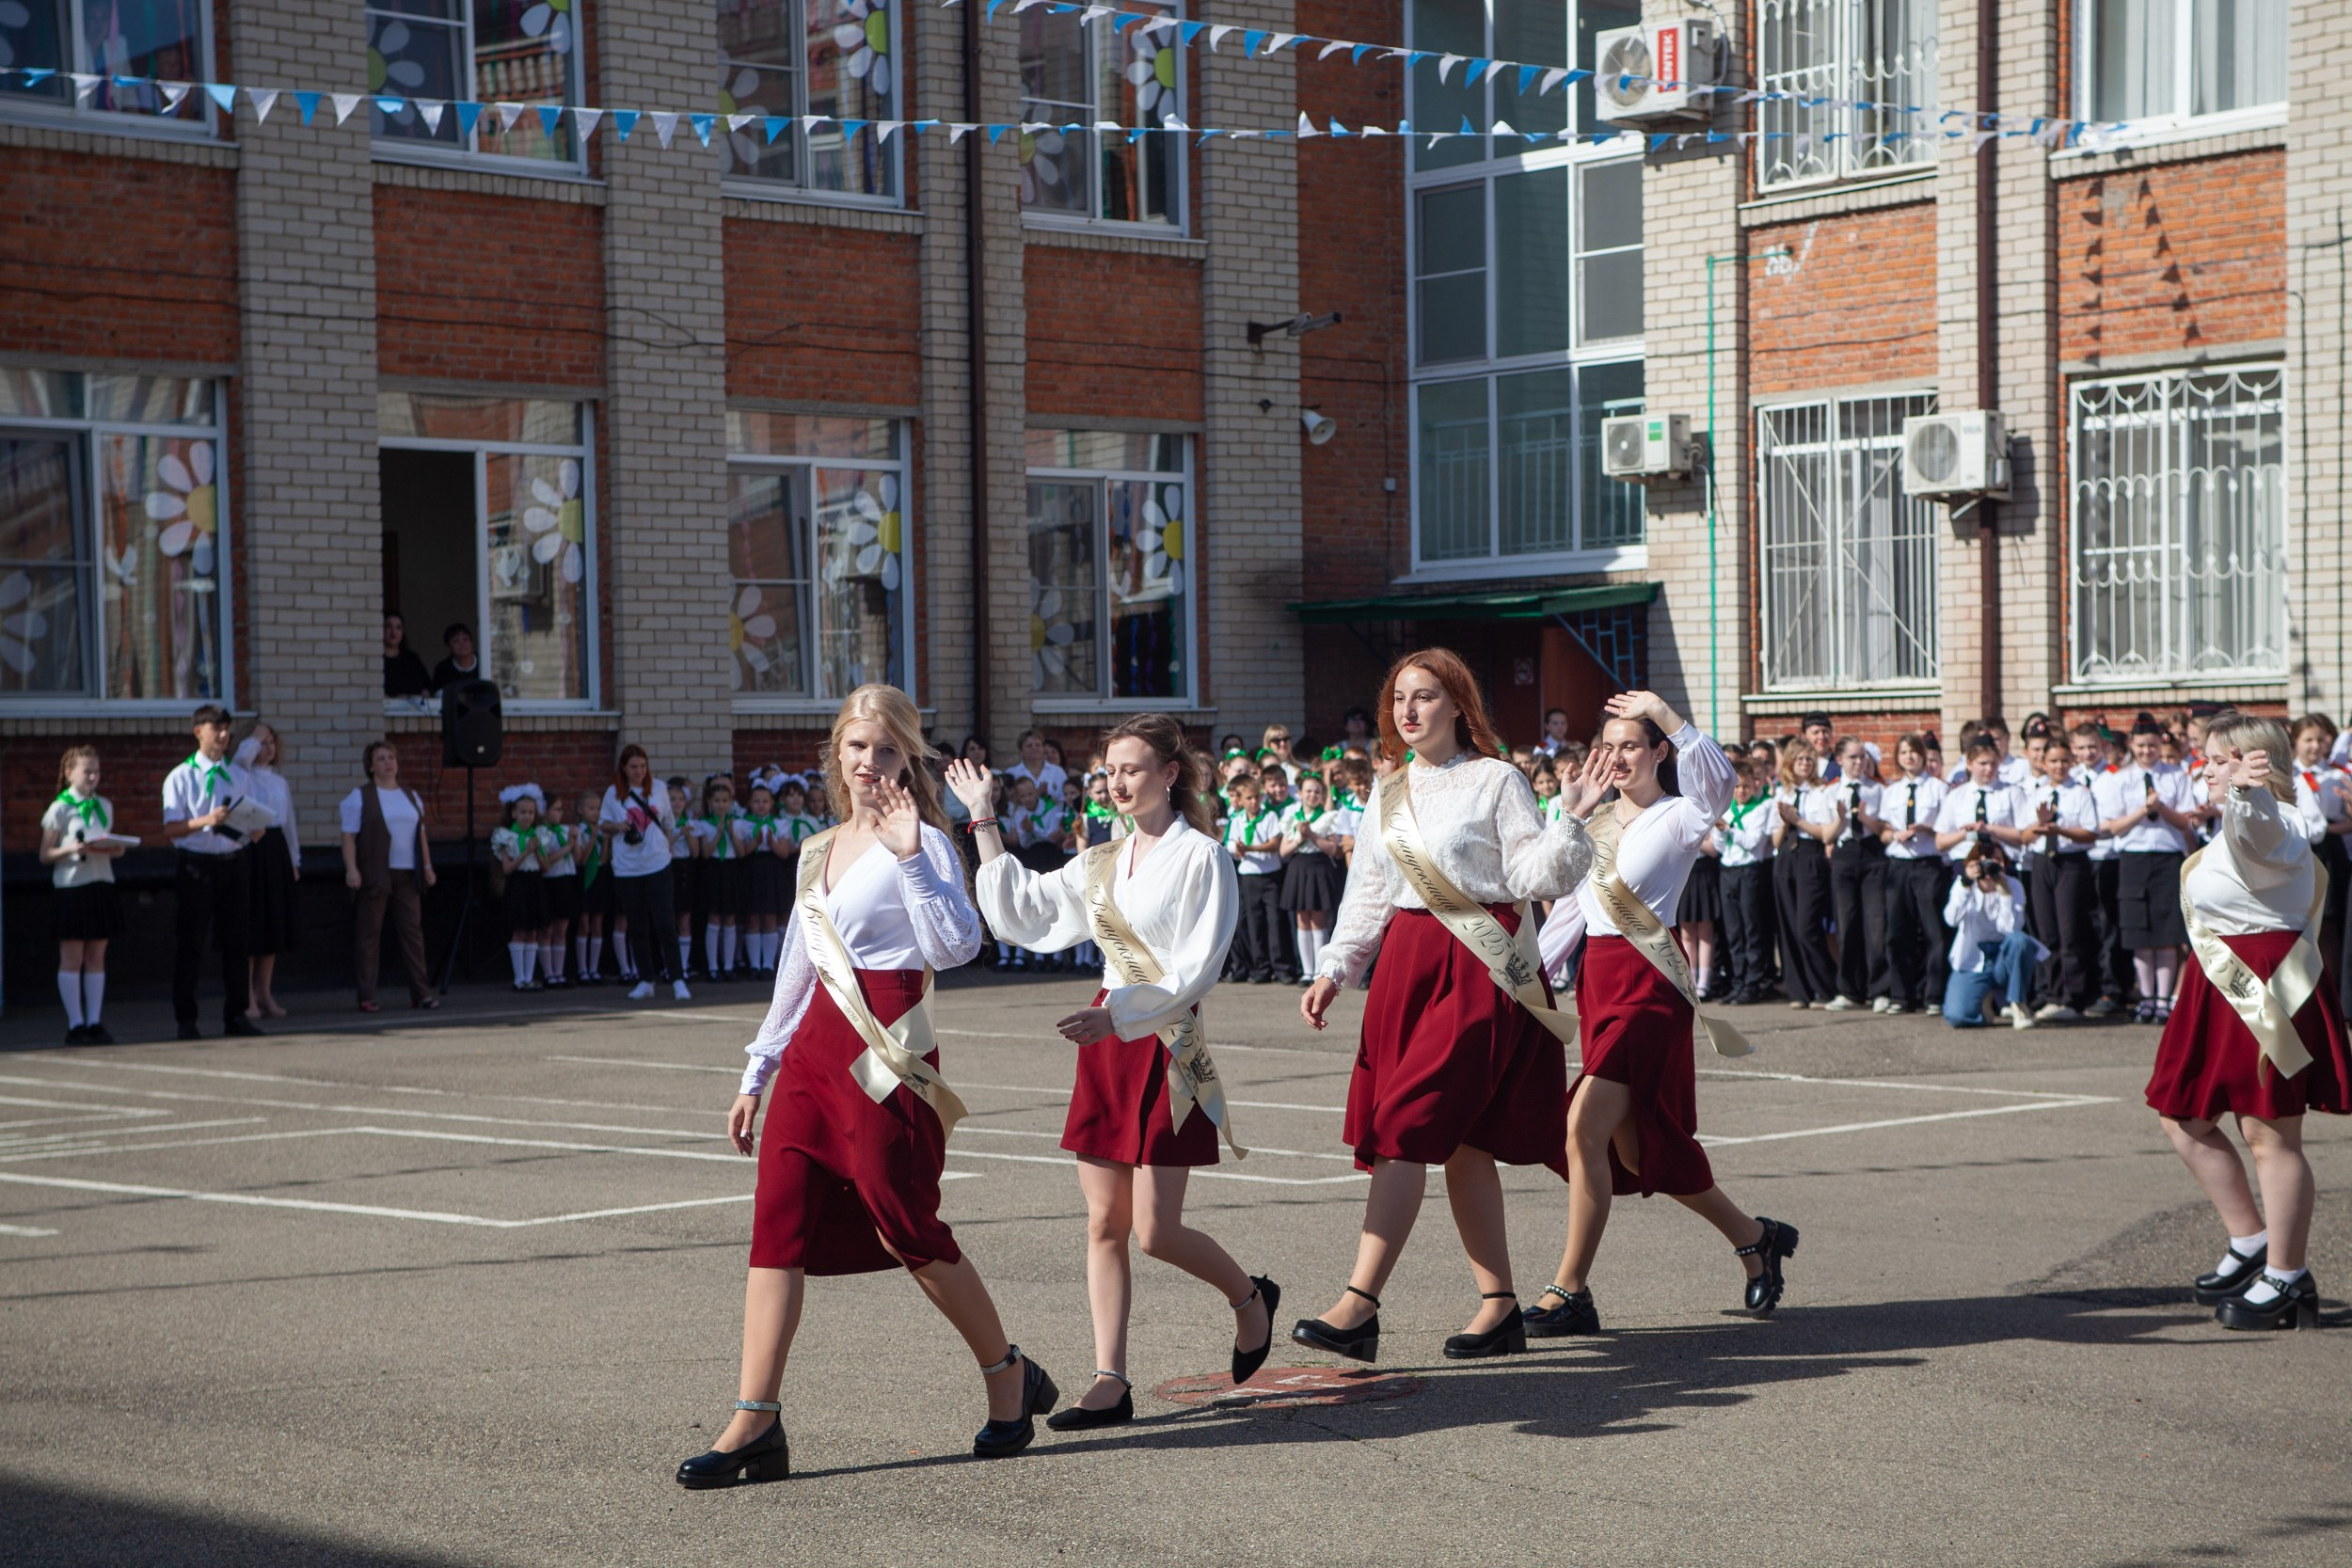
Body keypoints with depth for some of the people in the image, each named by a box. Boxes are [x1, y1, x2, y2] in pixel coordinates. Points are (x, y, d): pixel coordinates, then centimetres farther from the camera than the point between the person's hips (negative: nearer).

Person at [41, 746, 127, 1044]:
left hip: (102, 885, 5)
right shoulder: (59, 809, -3)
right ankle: (76, 1025, 1)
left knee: (97, 958, 6)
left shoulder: (105, 806, 12)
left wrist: (116, 847, -3)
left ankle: (94, 1022, 9)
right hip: (71, 887, -5)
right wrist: (71, 849, -20)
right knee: (71, 959, -1)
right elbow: (45, 855, -4)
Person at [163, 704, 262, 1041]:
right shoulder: (181, 777, -1)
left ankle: (236, 1015, 12)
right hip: (195, 864, -4)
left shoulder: (238, 775, 13)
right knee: (190, 944, 0)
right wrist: (206, 820, -25)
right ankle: (186, 1020, 6)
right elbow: (171, 829, -9)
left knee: (235, 940, 5)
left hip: (232, 861, 4)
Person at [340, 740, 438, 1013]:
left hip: (407, 876, 5)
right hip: (375, 875, -5)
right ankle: (367, 997, -1)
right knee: (369, 933, -3)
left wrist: (427, 866, 13)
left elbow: (421, 834, 21)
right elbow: (349, 836, -5)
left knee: (412, 930, 2)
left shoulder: (411, 797, 17)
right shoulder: (360, 797, 1)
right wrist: (351, 869, -16)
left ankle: (421, 992, 4)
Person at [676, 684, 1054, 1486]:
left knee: (908, 1228, 2)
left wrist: (908, 856, -24)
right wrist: (756, 1074, 22)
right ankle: (755, 1423, -5)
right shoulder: (819, 851, 17)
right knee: (778, 1223, -3)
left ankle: (1010, 1377, 23)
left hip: (888, 1050, -7)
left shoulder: (922, 842, -4)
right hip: (813, 1044, 7)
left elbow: (956, 945, -20)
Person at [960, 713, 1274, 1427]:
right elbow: (1020, 909, 19)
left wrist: (1119, 1014, -25)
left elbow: (1195, 968, -14)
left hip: (1166, 1043, -6)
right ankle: (1110, 1382, 5)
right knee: (1104, 1223, 3)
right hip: (1106, 1039, 7)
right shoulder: (1101, 863, 13)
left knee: (1155, 1232, -6)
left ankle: (1249, 1297, 22)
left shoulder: (1200, 858, -7)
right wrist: (983, 822, 16)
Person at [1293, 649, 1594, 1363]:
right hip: (1407, 963, 6)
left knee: (1408, 1126, -14)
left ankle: (1359, 1305, -18)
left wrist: (1572, 820, -22)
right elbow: (1367, 894, 17)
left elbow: (1536, 878, -8)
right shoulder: (1387, 791, 15)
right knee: (1461, 1140, 7)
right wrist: (1334, 971, 9)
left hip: (1478, 966, -6)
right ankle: (1500, 1305, 15)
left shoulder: (1496, 781, -3)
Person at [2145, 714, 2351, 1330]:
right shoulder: (2236, 827, 18)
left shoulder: (2270, 823, -17)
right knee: (2183, 1119, 13)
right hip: (2223, 990, 11)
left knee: (2269, 1133, -6)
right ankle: (2250, 1243, 23)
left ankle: (2286, 1277, 2)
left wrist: (2244, 788, -61)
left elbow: (2255, 826, -42)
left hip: (2267, 990, -11)